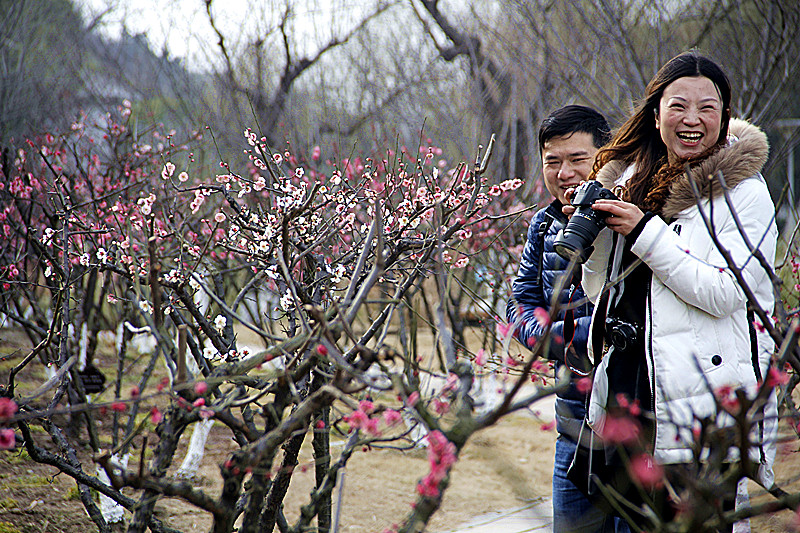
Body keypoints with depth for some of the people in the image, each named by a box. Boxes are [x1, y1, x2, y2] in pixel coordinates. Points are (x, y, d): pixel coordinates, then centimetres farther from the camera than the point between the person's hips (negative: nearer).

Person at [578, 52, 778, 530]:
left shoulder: (743, 190, -4)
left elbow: (724, 292, -16)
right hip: (625, 388, 6)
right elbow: (601, 291, 17)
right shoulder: (629, 179, 13)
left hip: (702, 400, -5)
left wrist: (645, 234, -15)